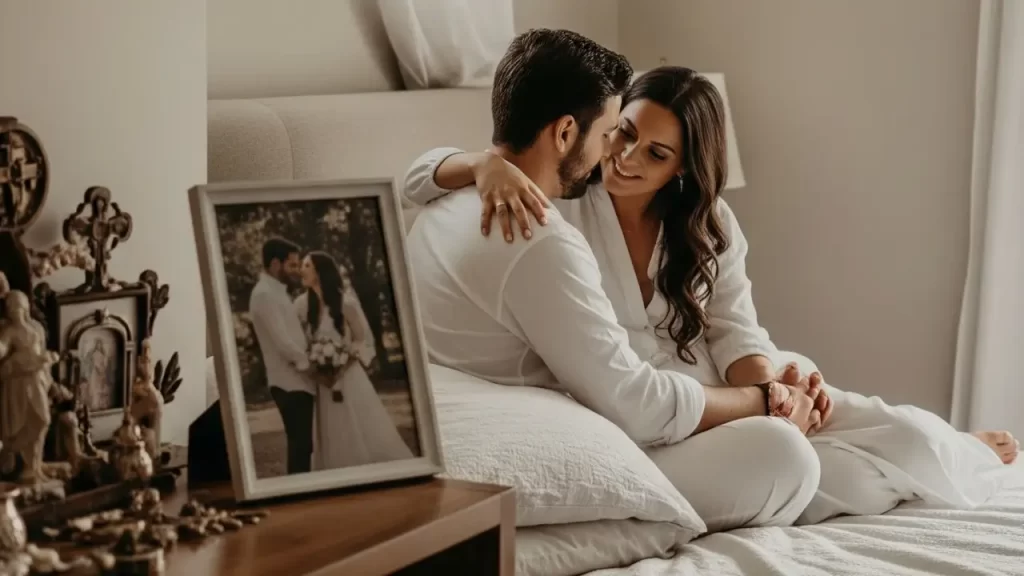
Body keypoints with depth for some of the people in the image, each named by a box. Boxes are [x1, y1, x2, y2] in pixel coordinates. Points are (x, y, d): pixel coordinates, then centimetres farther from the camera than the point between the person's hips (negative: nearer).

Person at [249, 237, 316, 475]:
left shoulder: (276, 292, 16)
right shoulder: (265, 294, -14)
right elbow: (283, 343, -20)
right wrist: (313, 365, -10)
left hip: (297, 381, 9)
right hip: (290, 383, -9)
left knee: (302, 445, 10)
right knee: (301, 446, -10)